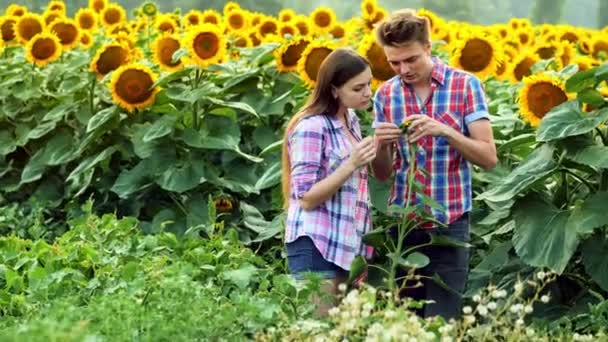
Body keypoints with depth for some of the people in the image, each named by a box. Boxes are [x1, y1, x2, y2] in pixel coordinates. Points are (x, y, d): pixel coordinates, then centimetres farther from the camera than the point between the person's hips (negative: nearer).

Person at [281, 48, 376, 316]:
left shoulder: (351, 121, 12)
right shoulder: (312, 127, -14)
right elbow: (307, 198, -17)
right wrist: (352, 164, -23)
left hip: (348, 246, 8)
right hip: (317, 247, -8)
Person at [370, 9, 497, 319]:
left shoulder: (465, 85, -4)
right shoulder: (385, 94, 5)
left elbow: (489, 158, -7)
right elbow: (382, 174, 8)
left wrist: (445, 131, -21)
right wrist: (381, 144, -14)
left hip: (449, 225, -3)